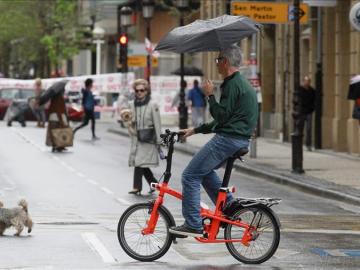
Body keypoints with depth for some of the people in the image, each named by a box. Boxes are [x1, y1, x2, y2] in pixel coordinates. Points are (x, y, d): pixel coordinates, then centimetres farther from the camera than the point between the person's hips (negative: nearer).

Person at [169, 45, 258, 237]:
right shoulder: (242, 83, 19)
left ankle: (193, 225, -9)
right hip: (241, 140, 10)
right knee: (204, 170, 27)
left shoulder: (232, 85, -14)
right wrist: (196, 130, 24)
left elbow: (221, 116, -19)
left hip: (227, 140, -10)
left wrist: (210, 95, -7)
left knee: (190, 176, -6)